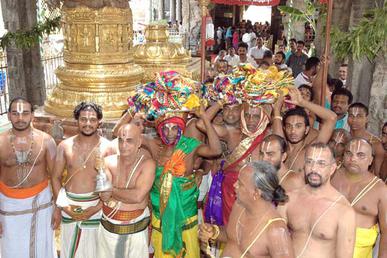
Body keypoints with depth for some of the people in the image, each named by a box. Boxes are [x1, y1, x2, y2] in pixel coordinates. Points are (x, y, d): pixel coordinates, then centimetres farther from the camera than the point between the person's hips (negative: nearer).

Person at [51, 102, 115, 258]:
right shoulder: (65, 146, -3)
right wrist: (63, 206, -6)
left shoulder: (107, 147, -9)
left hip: (96, 205, -2)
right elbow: (56, 177, 3)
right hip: (70, 205, 2)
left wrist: (96, 208, -13)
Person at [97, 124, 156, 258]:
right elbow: (104, 196, -11)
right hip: (108, 227, 3)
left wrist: (112, 190, -12)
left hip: (135, 229, -3)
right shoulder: (109, 161, -3)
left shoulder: (147, 164, -14)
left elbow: (138, 196, -23)